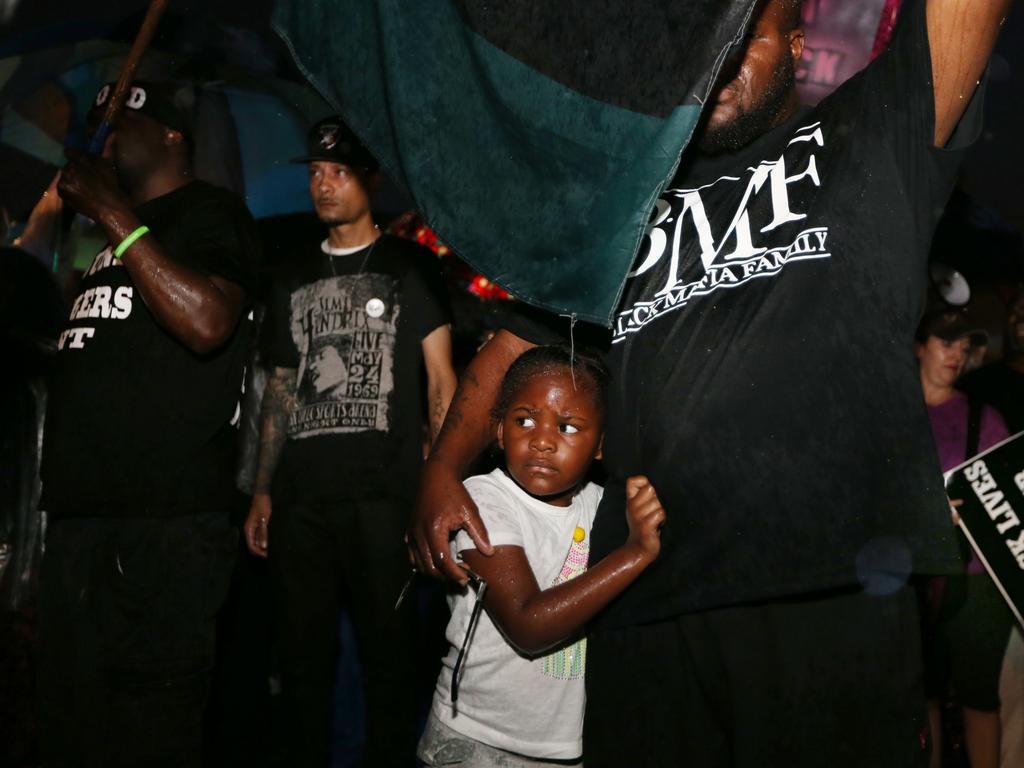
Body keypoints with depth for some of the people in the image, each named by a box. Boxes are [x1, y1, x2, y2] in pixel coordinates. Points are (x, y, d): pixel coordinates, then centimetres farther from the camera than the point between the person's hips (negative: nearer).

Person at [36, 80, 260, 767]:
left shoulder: (211, 214, 0)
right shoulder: (110, 235, 24)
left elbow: (207, 322, -21)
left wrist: (115, 216, -15)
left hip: (163, 523, -9)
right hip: (81, 509, 9)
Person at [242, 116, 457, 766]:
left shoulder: (409, 266, 6)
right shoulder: (294, 281, 19)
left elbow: (440, 379, 1)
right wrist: (263, 492, 13)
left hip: (382, 494, -4)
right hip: (300, 497, 4)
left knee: (388, 651, 0)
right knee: (303, 653, 8)